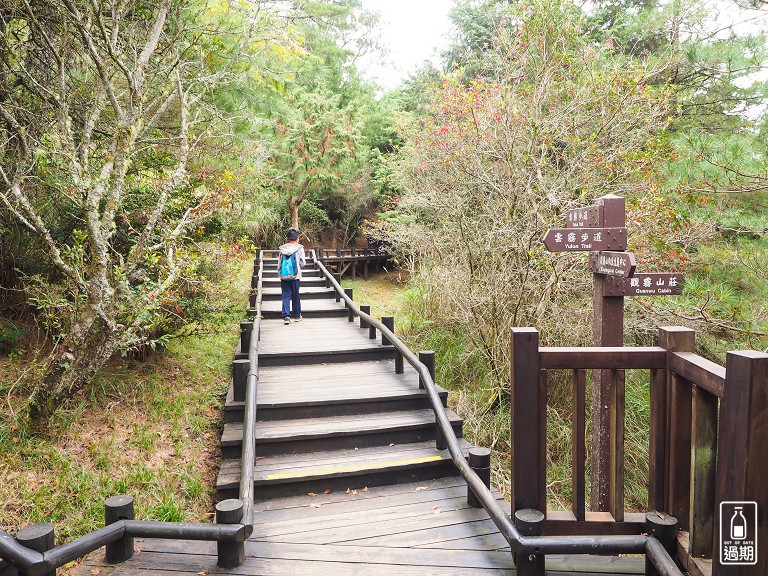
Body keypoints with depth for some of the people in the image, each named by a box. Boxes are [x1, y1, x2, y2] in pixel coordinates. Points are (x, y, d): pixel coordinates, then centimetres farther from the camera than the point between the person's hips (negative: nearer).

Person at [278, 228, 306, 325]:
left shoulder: (282, 249, 5)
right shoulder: (299, 248, -4)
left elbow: (279, 264, 8)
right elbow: (302, 263, -4)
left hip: (284, 276, 2)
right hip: (295, 276, -2)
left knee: (285, 296, 4)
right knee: (296, 296, 10)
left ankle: (286, 316, -5)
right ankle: (297, 315, 20)